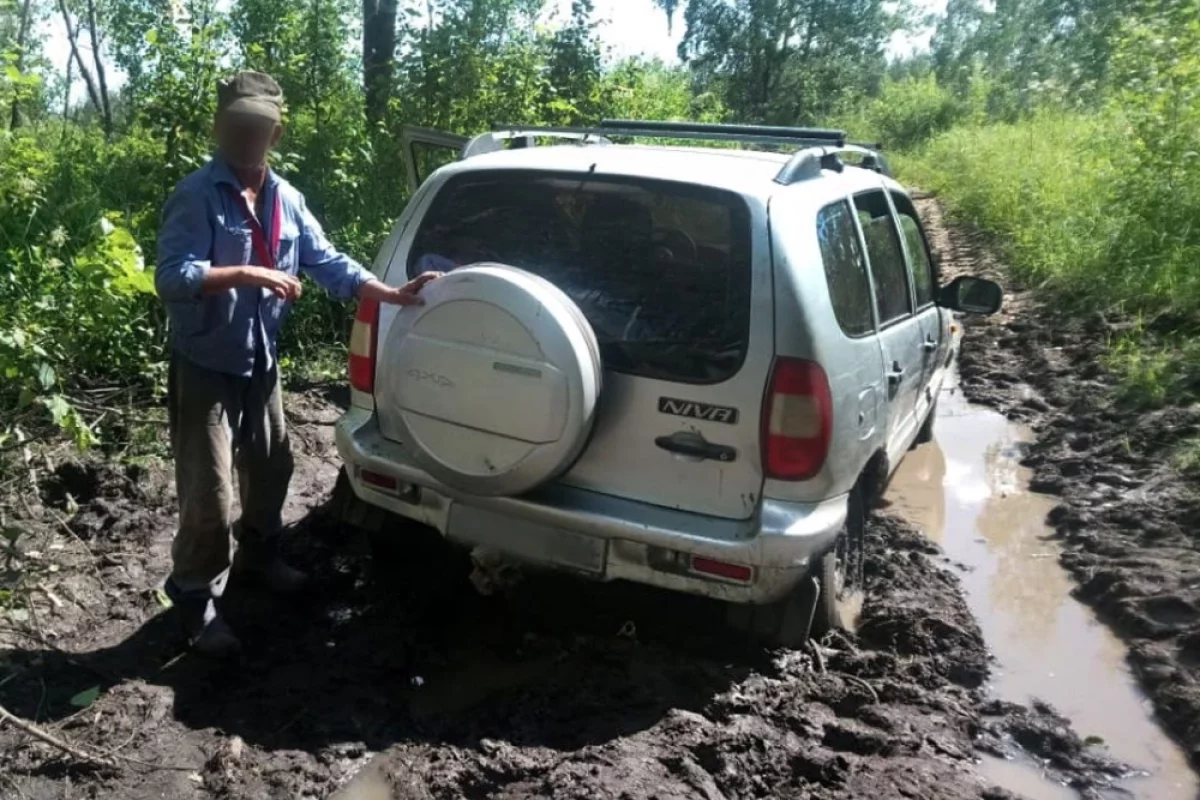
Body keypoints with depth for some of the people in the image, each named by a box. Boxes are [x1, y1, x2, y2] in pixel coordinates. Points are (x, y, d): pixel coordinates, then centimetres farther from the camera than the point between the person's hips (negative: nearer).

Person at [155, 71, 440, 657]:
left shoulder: (287, 200, 5)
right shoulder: (196, 196, -16)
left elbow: (328, 263, 4)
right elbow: (171, 277, -25)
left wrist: (394, 295, -5)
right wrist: (244, 273, -36)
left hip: (260, 364, 7)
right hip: (205, 368, -7)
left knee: (271, 468, 22)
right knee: (210, 494, -2)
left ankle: (258, 556, 45)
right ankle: (197, 602, 18)